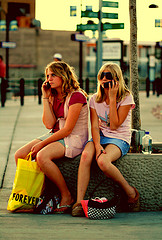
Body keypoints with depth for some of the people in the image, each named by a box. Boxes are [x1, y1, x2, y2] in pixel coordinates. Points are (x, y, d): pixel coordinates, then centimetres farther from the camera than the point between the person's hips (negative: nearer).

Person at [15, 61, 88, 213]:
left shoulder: (76, 96, -14)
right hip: (55, 136, 8)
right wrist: (45, 98, -3)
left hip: (74, 139, -8)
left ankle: (66, 197, -19)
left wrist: (42, 144, -18)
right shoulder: (53, 96, 11)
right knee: (19, 155, -11)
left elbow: (67, 130, -17)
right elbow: (49, 124, -2)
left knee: (42, 156, -33)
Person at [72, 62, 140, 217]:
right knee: (86, 155, -31)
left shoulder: (126, 98, -5)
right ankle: (79, 202, -33)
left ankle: (130, 191, -12)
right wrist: (97, 145, -21)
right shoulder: (95, 99, 8)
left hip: (119, 139, -4)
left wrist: (112, 98, -14)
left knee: (102, 161, -35)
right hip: (100, 137, 4)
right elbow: (95, 126, -1)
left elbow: (114, 125, -13)